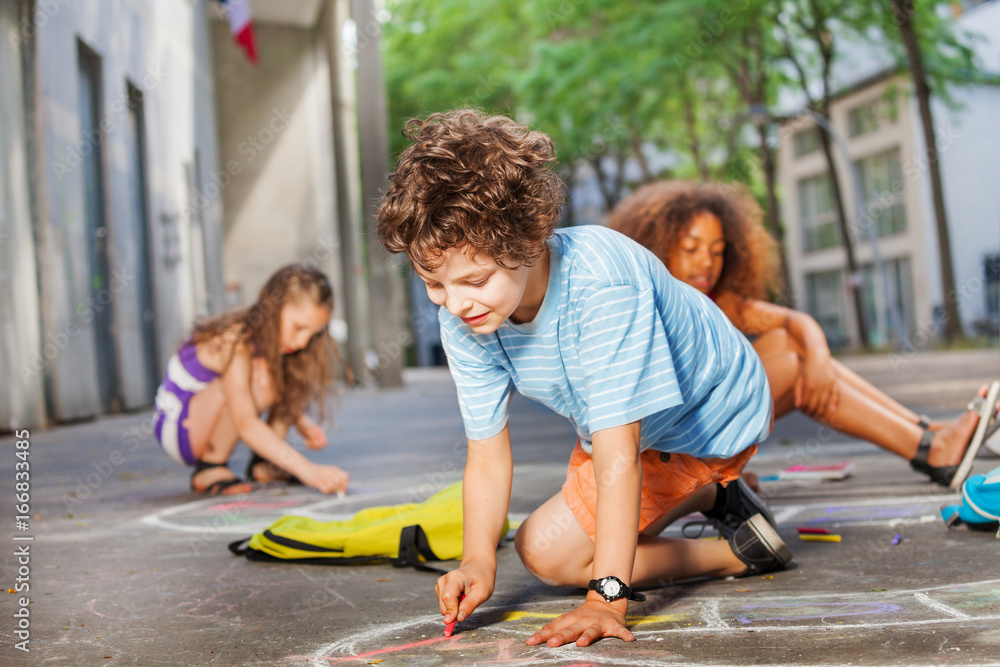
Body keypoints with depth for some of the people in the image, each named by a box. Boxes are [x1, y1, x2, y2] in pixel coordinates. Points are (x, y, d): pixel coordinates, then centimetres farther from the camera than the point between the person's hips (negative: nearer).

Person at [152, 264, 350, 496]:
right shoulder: (235, 344, -31)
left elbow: (290, 399, 6)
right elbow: (245, 424, -43)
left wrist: (303, 423, -17)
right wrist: (305, 468, -50)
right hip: (176, 427, -8)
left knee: (296, 371, -7)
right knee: (259, 375, -32)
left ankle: (263, 463, -4)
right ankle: (209, 469, -19)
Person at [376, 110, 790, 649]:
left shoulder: (599, 285, -41)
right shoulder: (461, 319, -20)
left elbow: (618, 453, -41)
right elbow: (488, 455, -17)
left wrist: (606, 598, -43)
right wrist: (477, 561, -33)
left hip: (708, 420, -7)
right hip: (626, 425, 8)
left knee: (549, 550, -11)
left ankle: (737, 554, 0)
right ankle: (710, 494, 38)